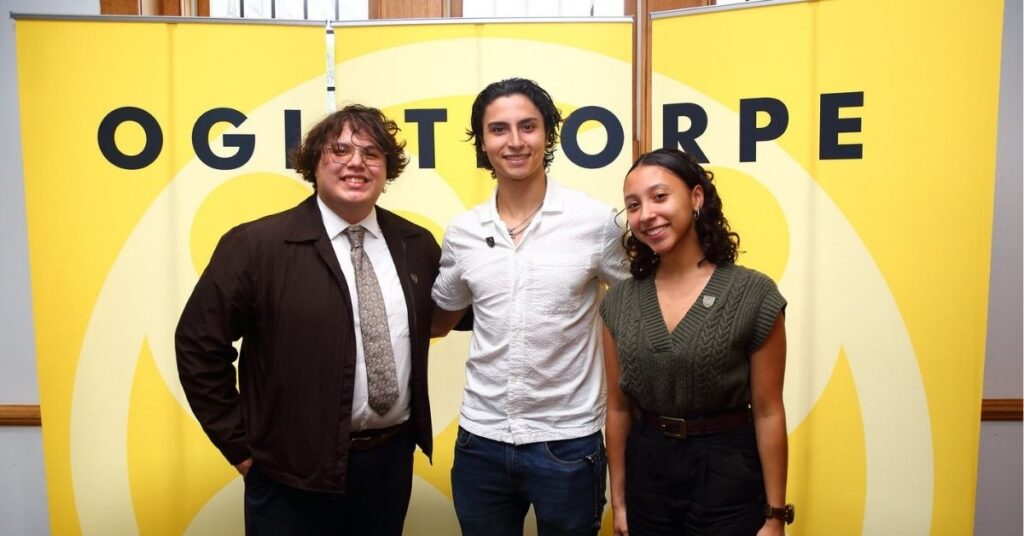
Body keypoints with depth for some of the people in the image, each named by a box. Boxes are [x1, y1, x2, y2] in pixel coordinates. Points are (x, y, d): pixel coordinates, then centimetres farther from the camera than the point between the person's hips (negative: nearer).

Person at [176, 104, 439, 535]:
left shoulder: (417, 245, 2)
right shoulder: (256, 245, -9)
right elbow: (198, 345, -7)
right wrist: (241, 446, -6)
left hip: (392, 459, 4)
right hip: (294, 471, -3)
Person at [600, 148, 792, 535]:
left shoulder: (753, 295, -11)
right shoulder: (619, 302, -1)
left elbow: (767, 412, -8)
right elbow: (618, 407, 3)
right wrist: (618, 501, 6)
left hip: (728, 473, -3)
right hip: (646, 471, 3)